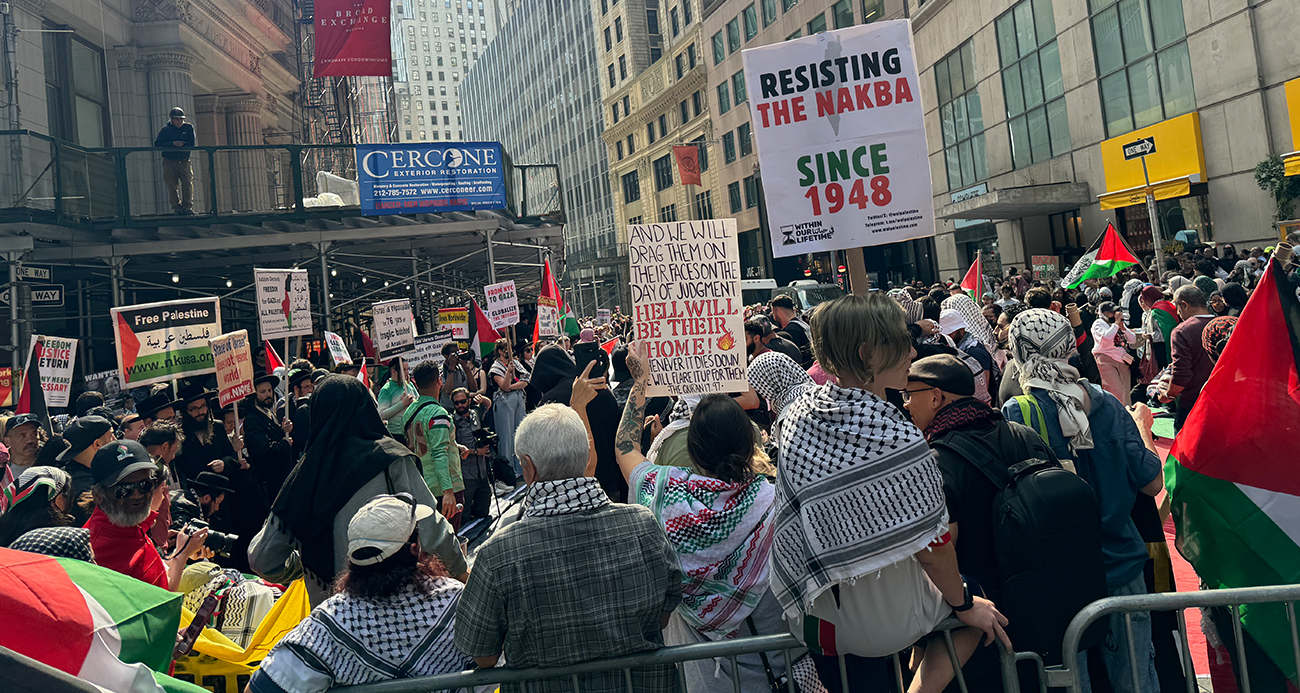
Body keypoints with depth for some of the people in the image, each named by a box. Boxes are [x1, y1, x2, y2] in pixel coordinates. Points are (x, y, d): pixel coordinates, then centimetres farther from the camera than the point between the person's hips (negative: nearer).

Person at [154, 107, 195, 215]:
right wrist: (173, 143, -19)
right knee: (172, 184, -4)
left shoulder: (189, 128, 4)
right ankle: (176, 206, 2)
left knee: (188, 182, -8)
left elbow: (191, 144, -4)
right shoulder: (165, 130, 0)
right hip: (169, 161, -1)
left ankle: (187, 206, -3)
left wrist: (179, 144, -11)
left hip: (184, 161, 1)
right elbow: (157, 143, -9)